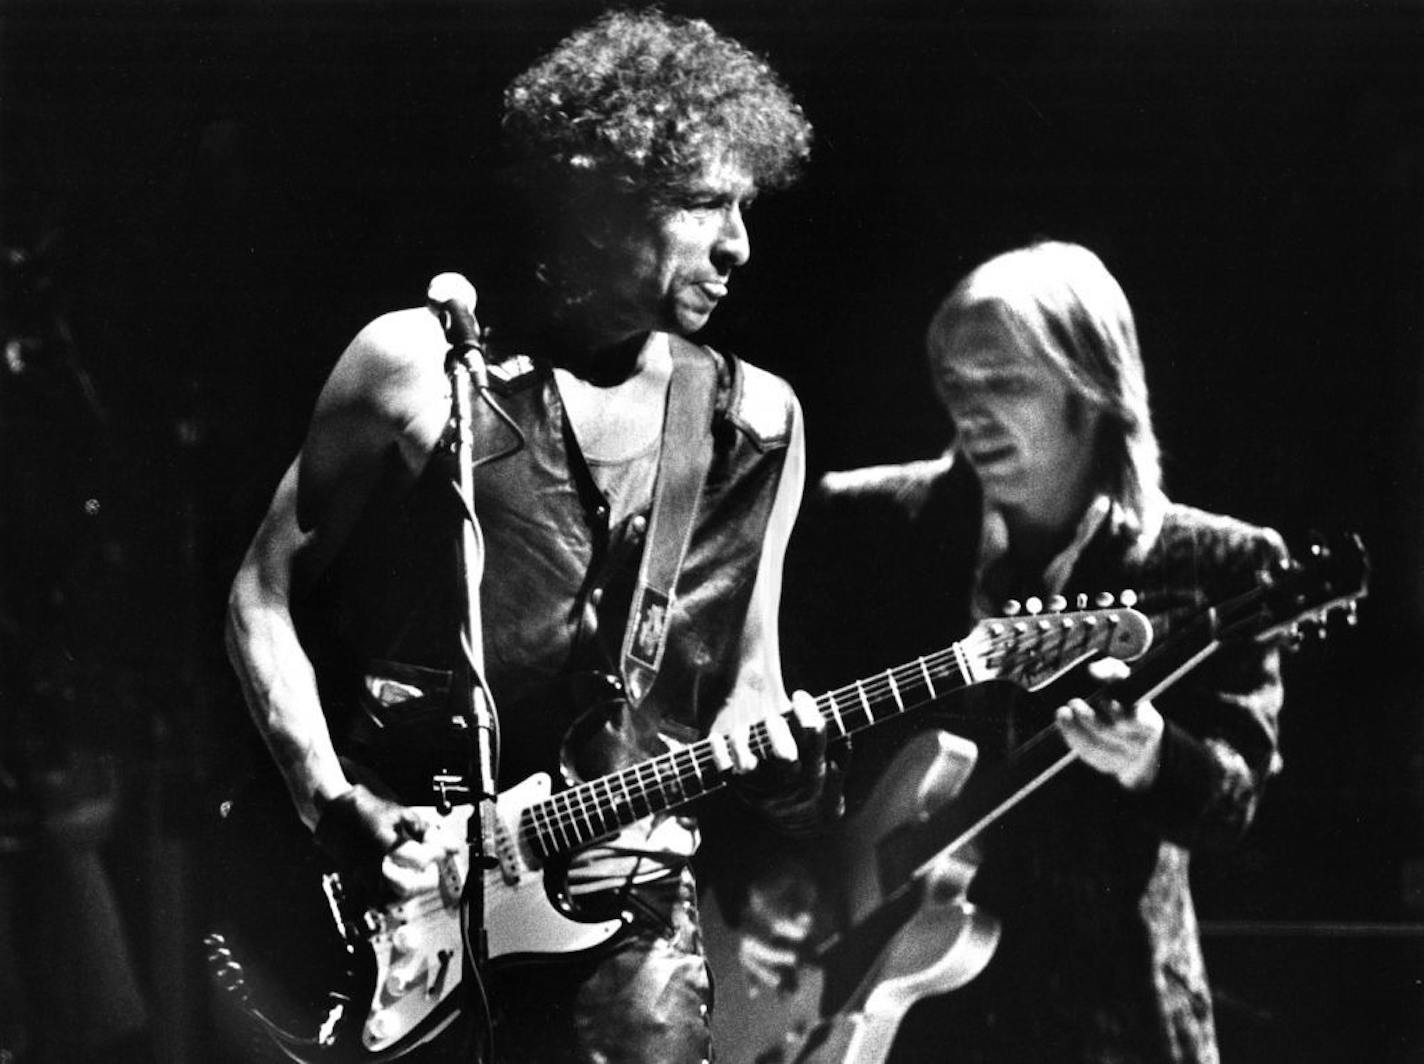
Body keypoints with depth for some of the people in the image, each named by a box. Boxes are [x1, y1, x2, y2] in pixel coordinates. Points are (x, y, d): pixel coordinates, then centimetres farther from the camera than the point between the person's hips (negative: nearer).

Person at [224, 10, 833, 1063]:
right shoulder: (415, 367, -3)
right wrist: (333, 801, -7)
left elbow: (746, 676, 10)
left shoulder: (750, 421, 5)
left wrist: (775, 752, -12)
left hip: (625, 893, 2)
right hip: (407, 884, -2)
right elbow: (264, 596, 3)